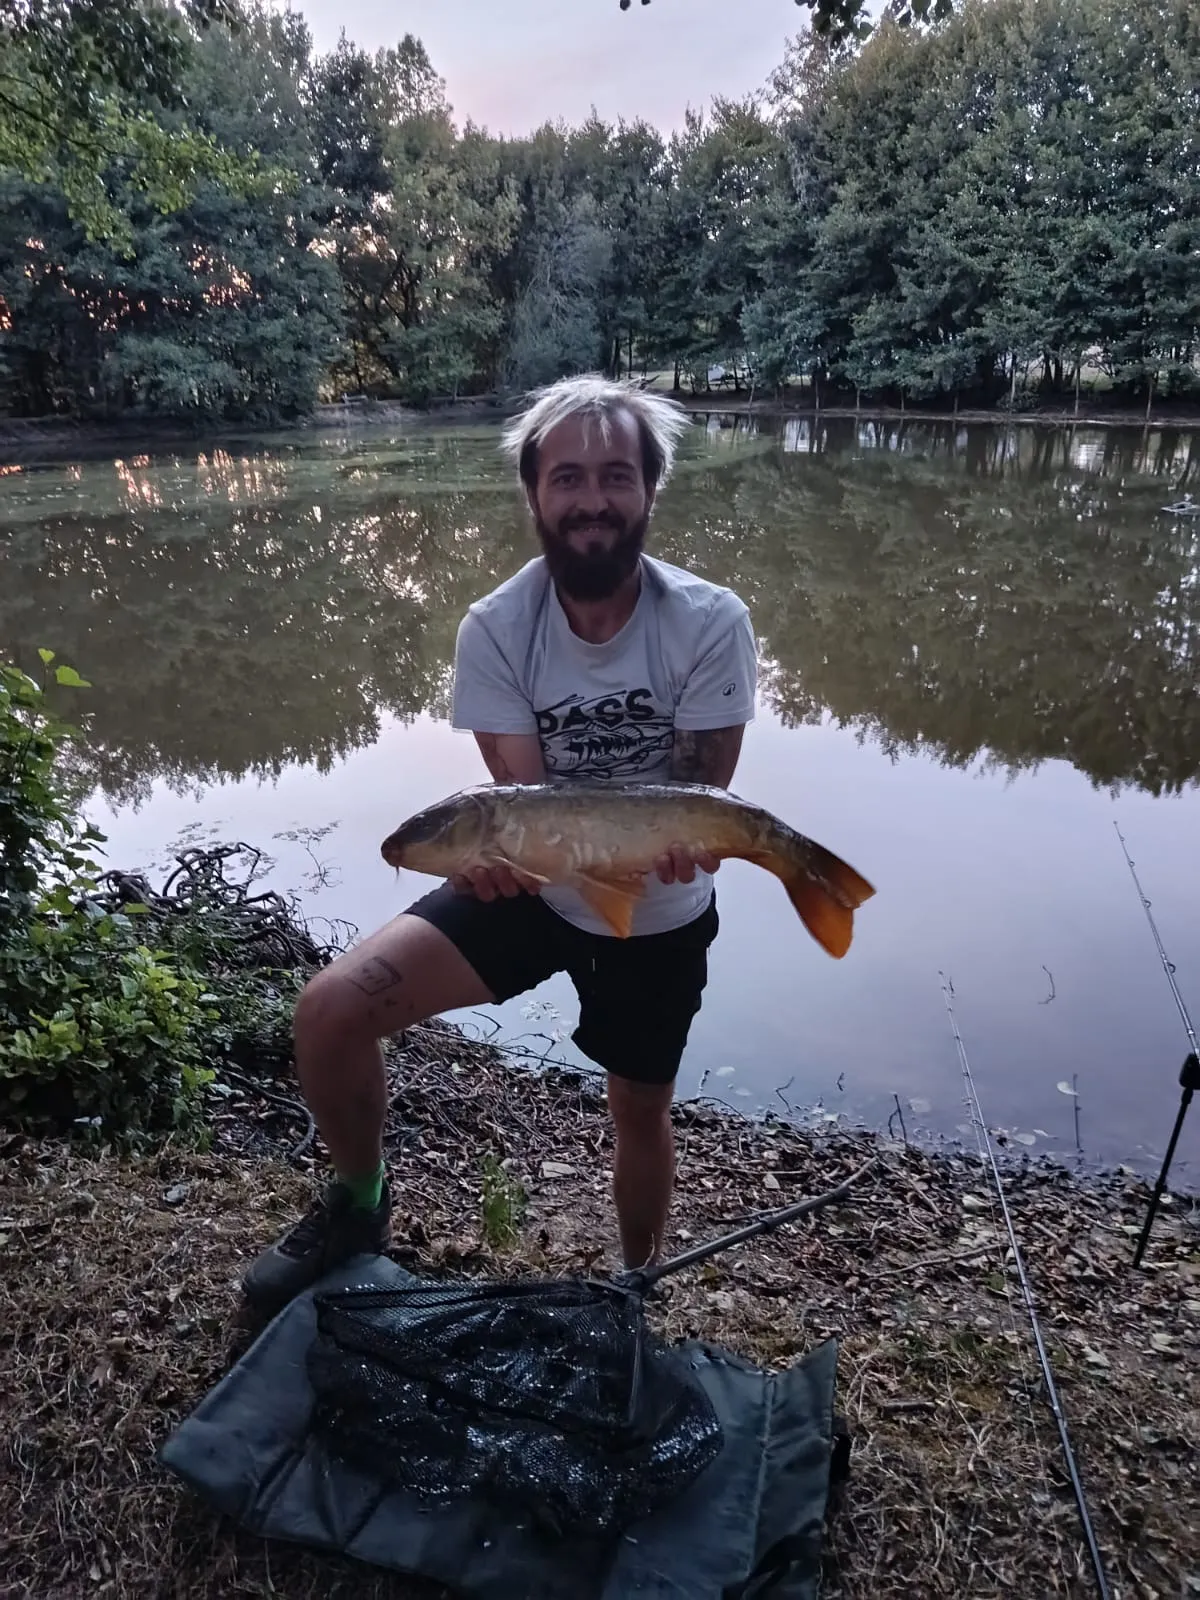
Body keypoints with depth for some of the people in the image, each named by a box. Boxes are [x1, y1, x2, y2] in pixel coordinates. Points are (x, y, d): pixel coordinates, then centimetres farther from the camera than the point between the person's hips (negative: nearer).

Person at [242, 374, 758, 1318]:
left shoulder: (711, 623, -21)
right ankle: (360, 1203, 17)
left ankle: (640, 1285, 51)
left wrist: (679, 836, -41)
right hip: (534, 885, 1)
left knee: (641, 1111, 17)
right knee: (329, 1011, -15)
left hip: (660, 914, 0)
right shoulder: (495, 629, -18)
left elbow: (704, 794, -17)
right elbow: (524, 795, -19)